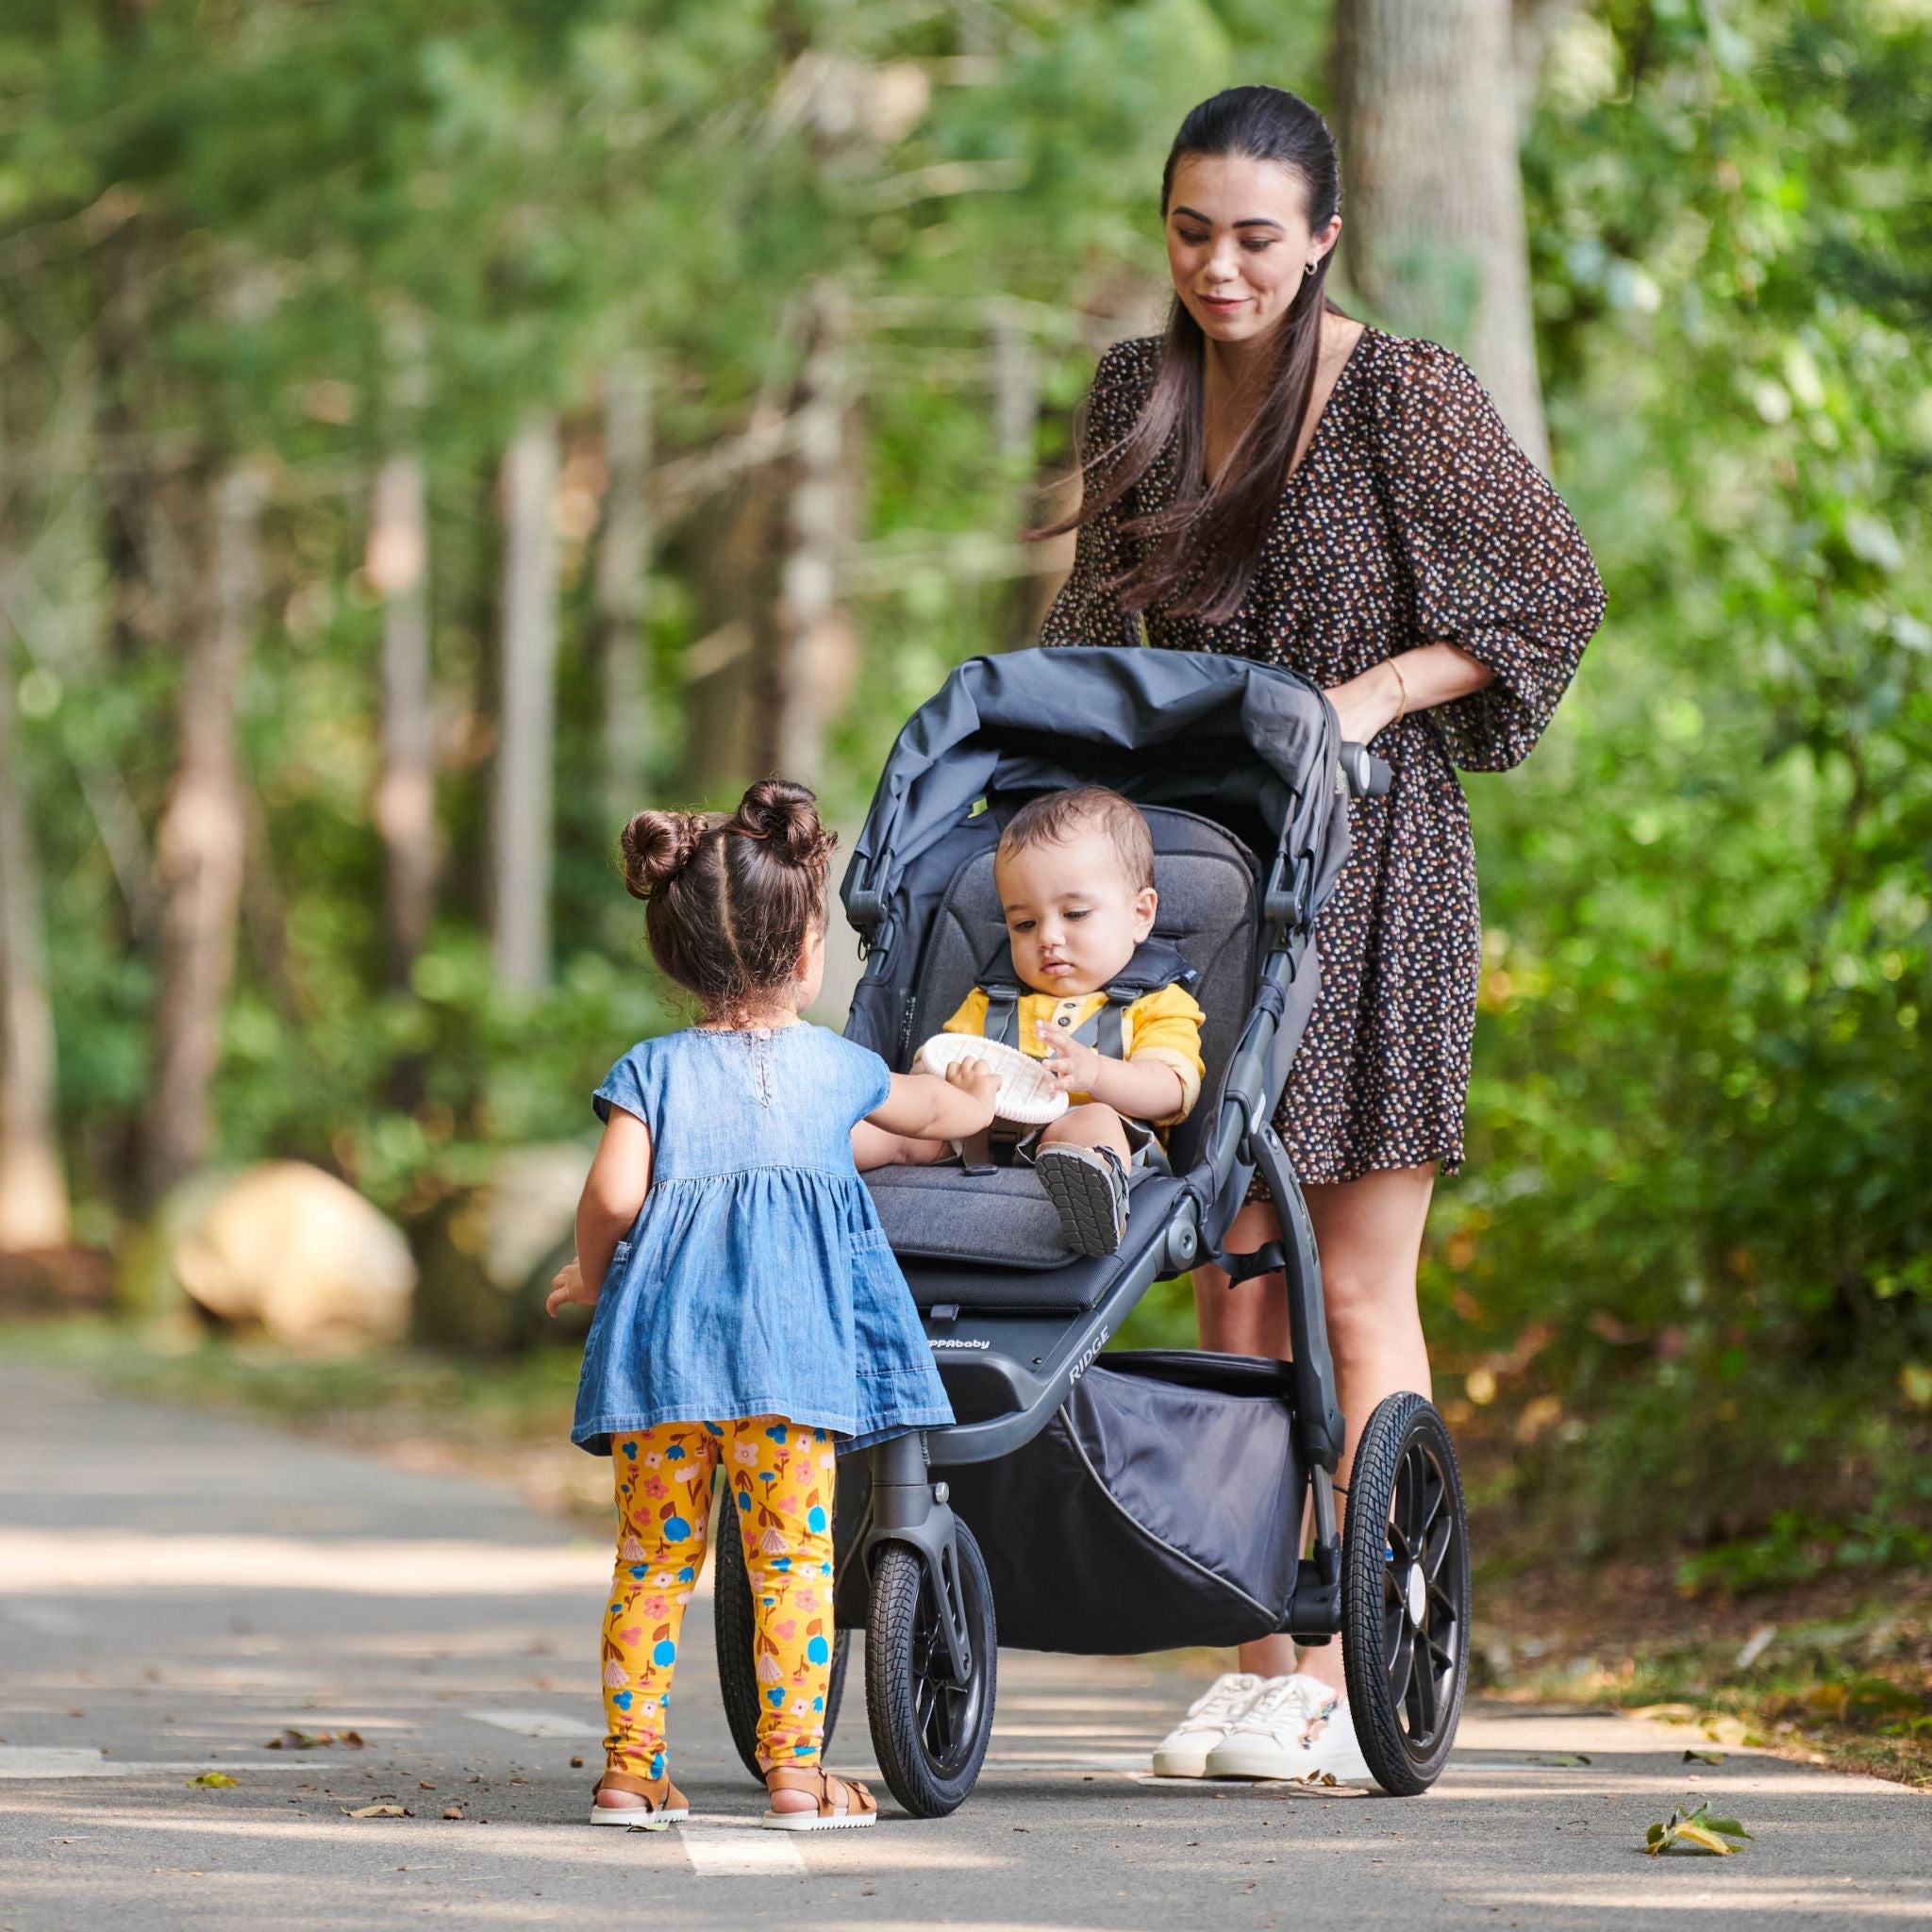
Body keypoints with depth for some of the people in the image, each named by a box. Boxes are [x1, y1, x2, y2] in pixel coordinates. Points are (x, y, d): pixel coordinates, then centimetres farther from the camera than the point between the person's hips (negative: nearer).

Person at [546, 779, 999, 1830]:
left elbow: (613, 1195, -7)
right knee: (793, 1556, 1)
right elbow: (936, 1107, 34)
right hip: (795, 1342, -1)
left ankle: (631, 1770, 9)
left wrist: (591, 1280, 12)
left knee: (652, 1559, 8)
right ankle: (794, 1769, -2)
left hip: (661, 1337, 1)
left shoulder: (651, 1071, 6)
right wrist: (978, 1100, 57)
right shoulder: (839, 1068, 13)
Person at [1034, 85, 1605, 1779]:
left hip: (1366, 869, -5)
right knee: (1234, 1277, 4)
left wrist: (1380, 692, -14)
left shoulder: (1405, 397, -8)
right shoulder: (1139, 392, 9)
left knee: (1356, 1286, -5)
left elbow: (1556, 589, -4)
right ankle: (1262, 1667, 8)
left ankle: (1364, 1673, -2)